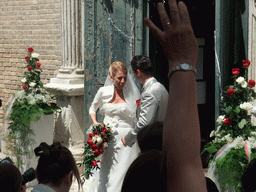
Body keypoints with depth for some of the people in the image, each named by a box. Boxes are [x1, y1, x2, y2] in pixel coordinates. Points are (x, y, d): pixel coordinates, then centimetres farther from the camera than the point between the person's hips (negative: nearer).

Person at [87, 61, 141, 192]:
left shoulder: (131, 93, -1)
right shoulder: (104, 92, 4)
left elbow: (136, 117, 4)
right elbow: (92, 109, 20)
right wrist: (95, 123, 3)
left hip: (125, 137, -2)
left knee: (122, 174, -5)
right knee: (105, 172, 6)